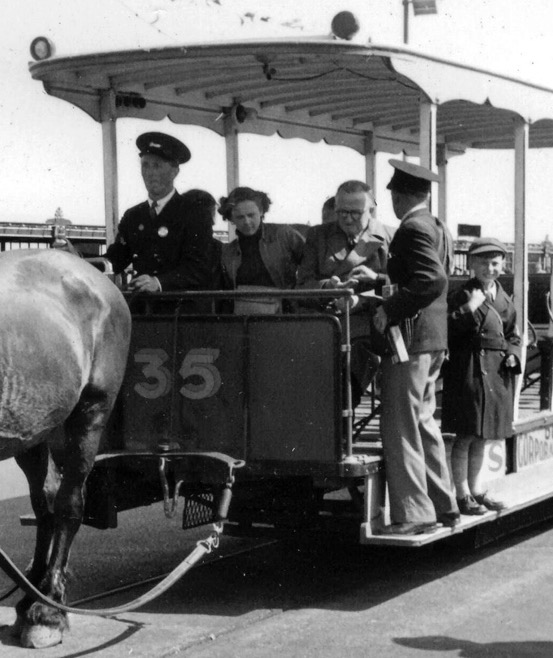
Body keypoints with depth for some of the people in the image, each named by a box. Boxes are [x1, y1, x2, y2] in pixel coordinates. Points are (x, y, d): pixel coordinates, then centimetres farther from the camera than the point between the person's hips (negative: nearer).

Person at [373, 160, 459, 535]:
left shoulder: (413, 229, -15)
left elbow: (432, 281, -27)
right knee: (424, 423, 18)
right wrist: (382, 280, 23)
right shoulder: (440, 229, 14)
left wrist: (390, 310, -22)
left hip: (410, 338, -10)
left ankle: (414, 515, -1)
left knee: (401, 429, -4)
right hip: (435, 339, 10)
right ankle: (444, 506, 24)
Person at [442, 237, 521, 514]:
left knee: (482, 435, 16)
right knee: (466, 436, -2)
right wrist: (469, 308, -26)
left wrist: (512, 354, 2)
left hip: (497, 373, 7)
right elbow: (447, 330, -18)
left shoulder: (504, 299, 13)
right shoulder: (463, 295, -7)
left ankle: (476, 488, 27)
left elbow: (512, 335, 20)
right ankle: (462, 494, 6)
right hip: (469, 370, -7)